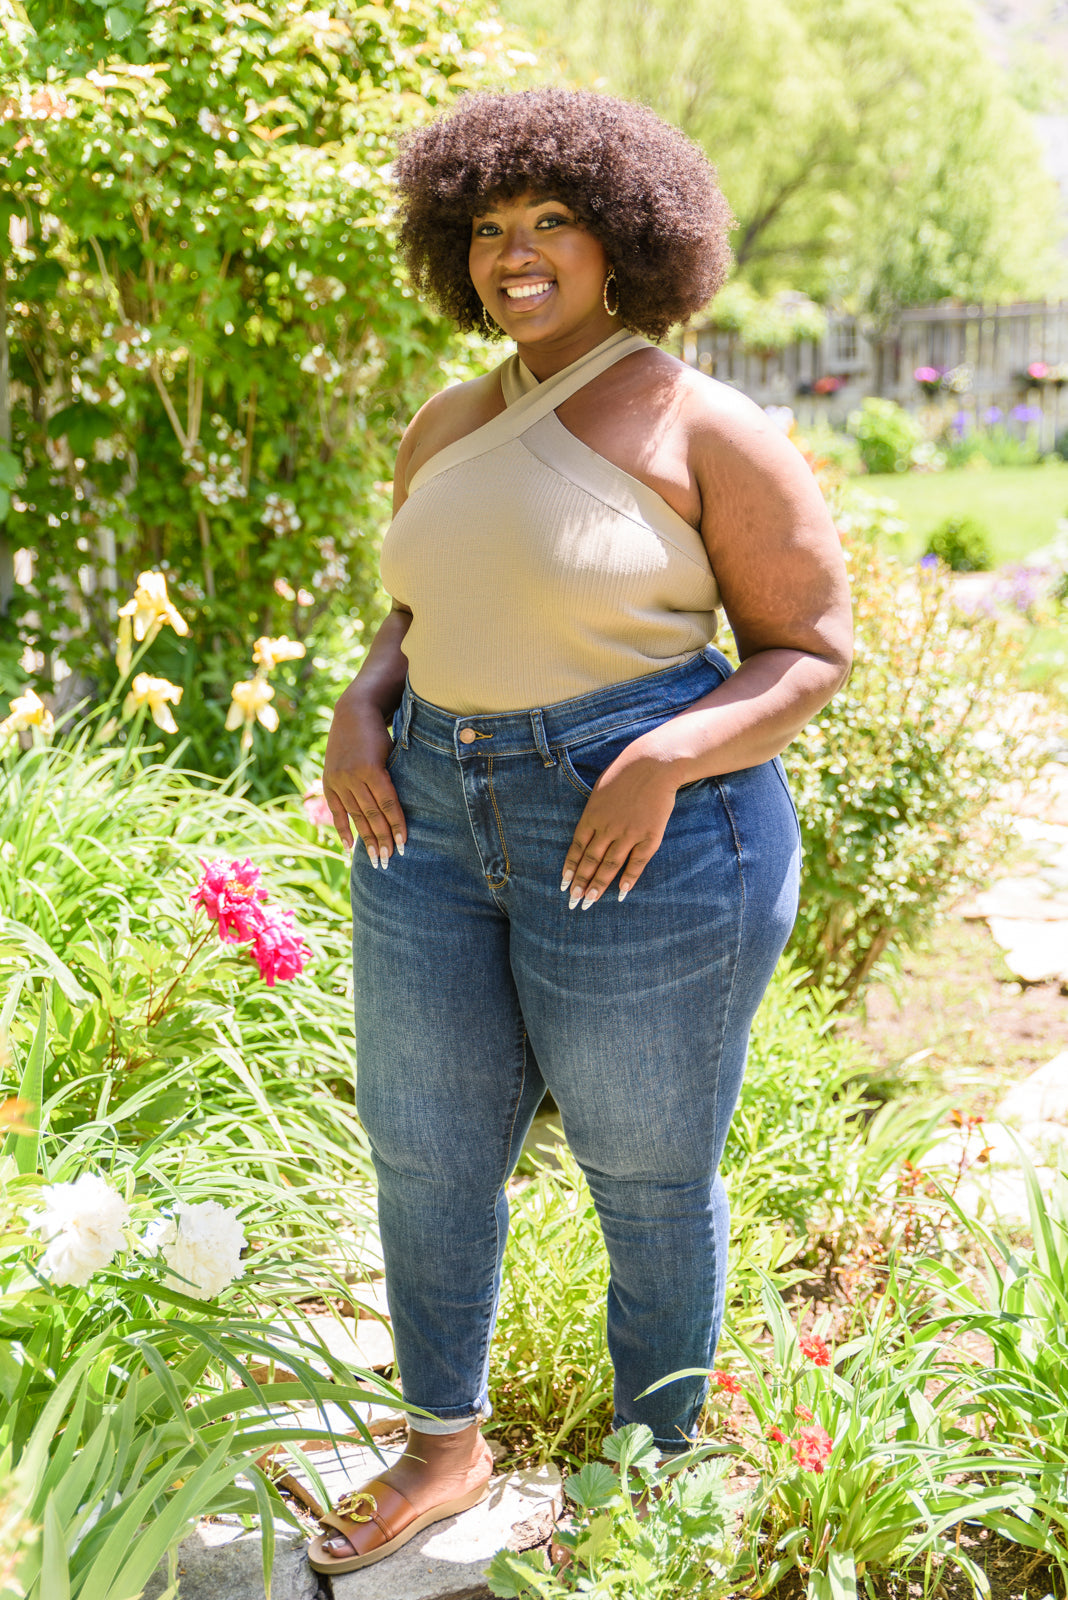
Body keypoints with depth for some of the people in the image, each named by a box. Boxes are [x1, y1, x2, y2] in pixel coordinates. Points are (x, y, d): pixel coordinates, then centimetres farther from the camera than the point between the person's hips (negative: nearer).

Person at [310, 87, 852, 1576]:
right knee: (423, 1148, 14)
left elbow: (814, 653, -8)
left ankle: (660, 1468, 33)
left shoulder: (708, 429, -10)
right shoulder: (450, 428, 9)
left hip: (652, 840, -6)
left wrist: (666, 760, -24)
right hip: (440, 822, 6)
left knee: (650, 1177, 9)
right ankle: (447, 1445, 37)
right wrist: (362, 707, -1)